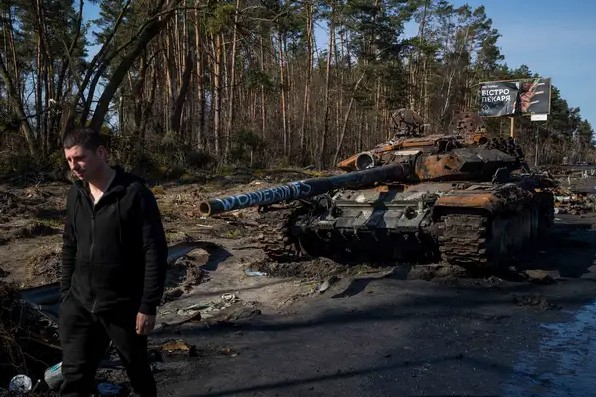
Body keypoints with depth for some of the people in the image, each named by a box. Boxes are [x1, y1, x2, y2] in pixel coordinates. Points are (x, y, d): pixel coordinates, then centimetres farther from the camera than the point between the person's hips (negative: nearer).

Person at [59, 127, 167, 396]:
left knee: (138, 372, 15)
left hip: (124, 307, -4)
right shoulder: (75, 194, 4)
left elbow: (155, 252, -16)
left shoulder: (134, 193, -15)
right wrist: (65, 295, 12)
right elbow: (69, 248, 14)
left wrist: (148, 306, -16)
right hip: (79, 305, 5)